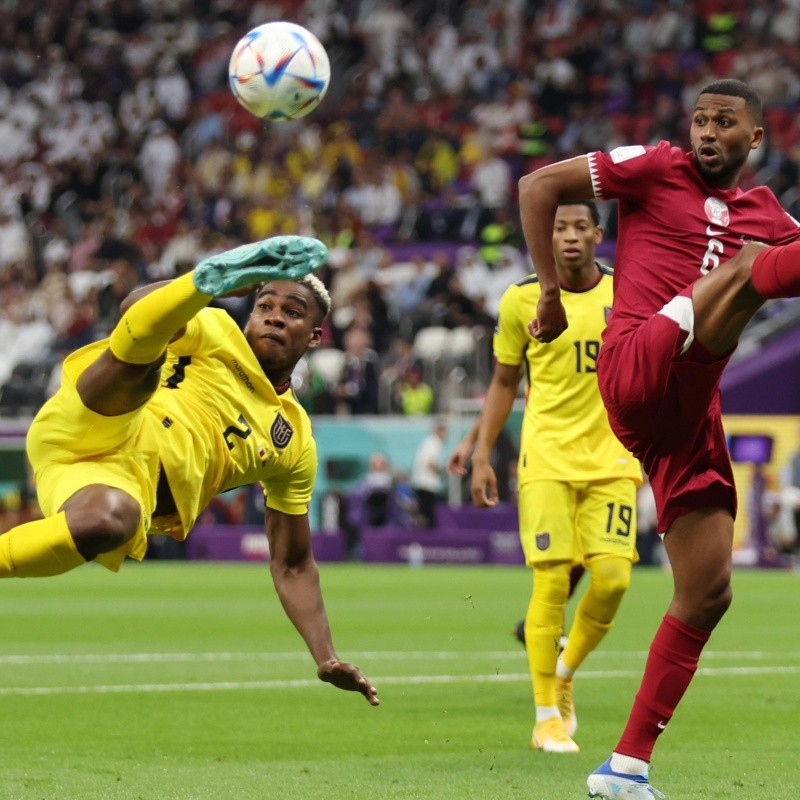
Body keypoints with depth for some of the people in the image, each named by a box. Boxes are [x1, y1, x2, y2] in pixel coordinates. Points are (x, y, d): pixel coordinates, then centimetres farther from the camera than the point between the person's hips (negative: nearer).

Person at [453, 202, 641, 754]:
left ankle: (566, 673, 19)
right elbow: (504, 382, 9)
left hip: (612, 458, 2)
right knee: (552, 580, -10)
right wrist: (482, 456, 3)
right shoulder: (522, 299, 0)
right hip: (547, 460, -1)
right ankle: (547, 717, 1)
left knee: (613, 577, -10)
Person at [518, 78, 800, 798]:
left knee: (707, 593, 3)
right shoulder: (658, 168, 8)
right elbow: (538, 185, 6)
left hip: (691, 409, 6)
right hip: (640, 369, -6)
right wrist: (551, 292, 2)